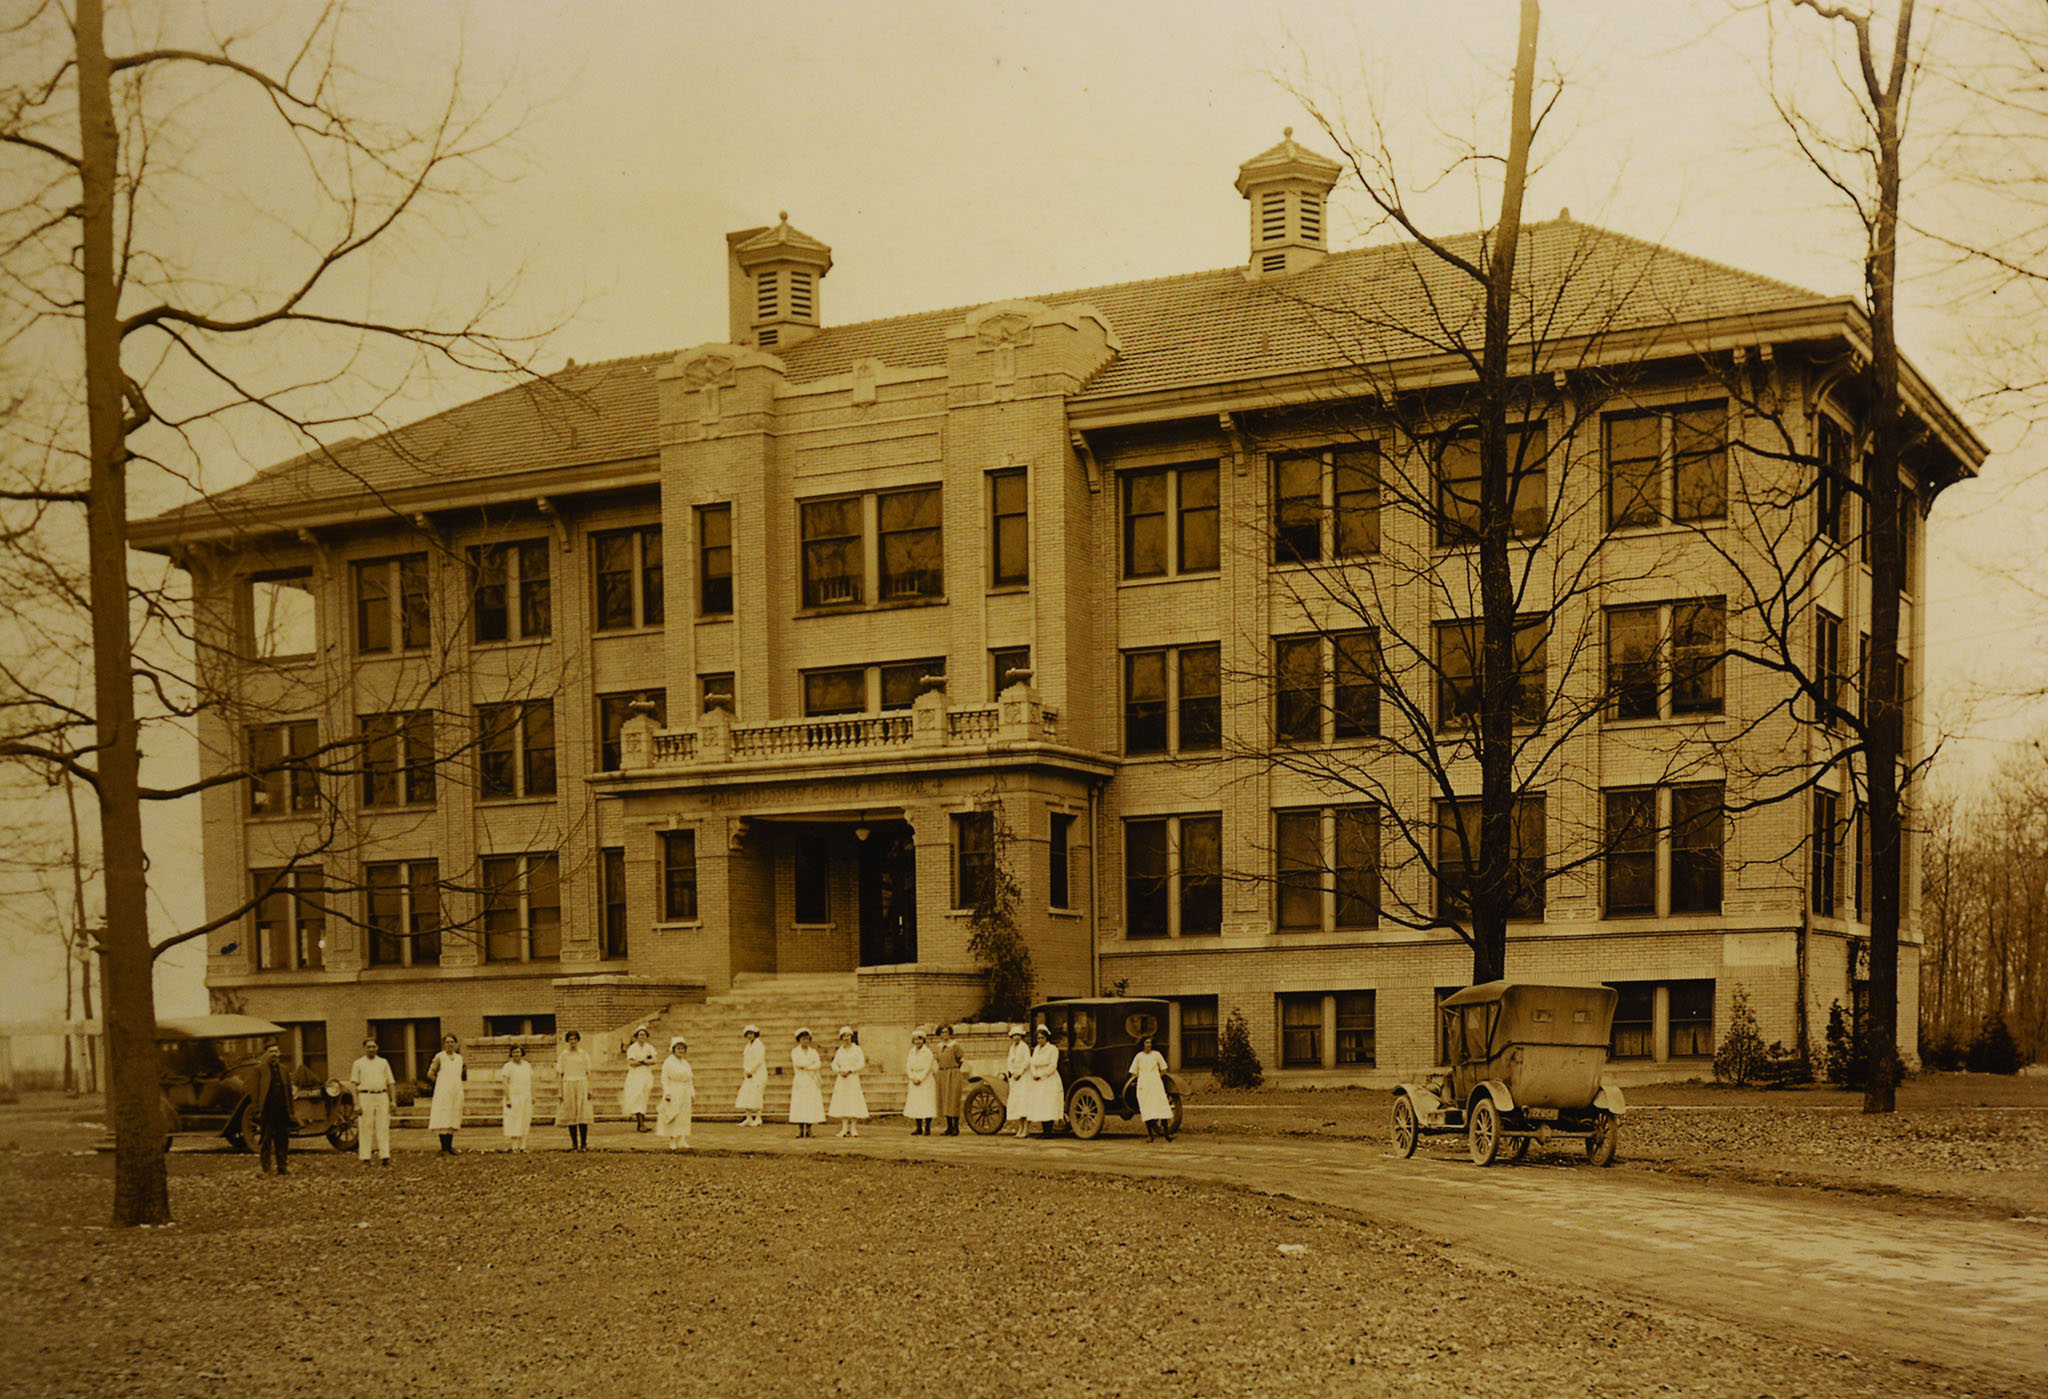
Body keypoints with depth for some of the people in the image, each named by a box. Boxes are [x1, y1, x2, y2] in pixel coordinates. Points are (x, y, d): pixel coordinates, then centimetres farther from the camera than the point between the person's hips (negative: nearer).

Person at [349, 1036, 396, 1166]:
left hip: (382, 1097, 2)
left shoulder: (383, 1062, 15)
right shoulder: (358, 1064, 8)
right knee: (365, 1129, -3)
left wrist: (392, 1101, 6)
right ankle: (365, 1158, 0)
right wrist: (357, 1104, -6)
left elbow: (390, 1083, 15)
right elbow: (353, 1085, 3)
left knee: (383, 1128, -4)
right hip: (365, 1097, -2)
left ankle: (385, 1157, -6)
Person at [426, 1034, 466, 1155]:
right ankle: (444, 1148, -11)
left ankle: (450, 1146, 11)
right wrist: (440, 1082, 4)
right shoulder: (439, 1057, -2)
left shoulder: (459, 1058, 13)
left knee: (453, 1119, 5)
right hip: (443, 1091, -5)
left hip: (457, 1091, 5)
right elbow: (430, 1074, 0)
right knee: (443, 1120, -10)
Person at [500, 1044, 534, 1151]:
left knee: (525, 1122, 3)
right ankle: (515, 1146, -1)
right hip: (513, 1097, -4)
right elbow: (505, 1083, -8)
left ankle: (522, 1146, 7)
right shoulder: (508, 1066, -3)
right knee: (514, 1122, -4)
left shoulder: (527, 1065, 12)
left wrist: (533, 1096, 10)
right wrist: (508, 1099, -14)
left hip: (526, 1098, 4)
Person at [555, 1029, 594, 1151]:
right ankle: (574, 1143, 6)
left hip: (582, 1085, 0)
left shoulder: (583, 1054, 7)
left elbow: (588, 1073, 8)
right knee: (571, 1115, -1)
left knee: (583, 1114, -7)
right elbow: (561, 1074, 7)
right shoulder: (563, 1055, 7)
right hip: (568, 1085, 0)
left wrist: (589, 1090, 1)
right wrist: (561, 1092, 1)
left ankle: (584, 1143, -5)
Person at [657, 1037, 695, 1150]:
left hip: (685, 1096, 6)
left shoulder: (686, 1063, 14)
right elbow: (664, 1080, -8)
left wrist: (693, 1095, 14)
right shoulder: (668, 1063, -4)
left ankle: (682, 1143, 8)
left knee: (684, 1119, 5)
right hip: (673, 1095, -6)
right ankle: (673, 1144, -2)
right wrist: (667, 1093, -18)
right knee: (673, 1120, -6)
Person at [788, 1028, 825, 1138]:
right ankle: (800, 1130, -6)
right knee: (799, 1104, -8)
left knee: (812, 1104, -5)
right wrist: (812, 1063, -7)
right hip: (800, 1081, -2)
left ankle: (809, 1129, -2)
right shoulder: (795, 1052, 6)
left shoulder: (813, 1051, 12)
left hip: (812, 1081, 2)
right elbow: (797, 1063, -11)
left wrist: (805, 1066, -11)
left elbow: (818, 1065, -1)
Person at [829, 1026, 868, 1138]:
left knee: (854, 1102, -8)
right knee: (842, 1103, -1)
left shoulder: (857, 1049, 3)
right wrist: (839, 1071, -11)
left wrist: (850, 1070, -14)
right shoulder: (839, 1051, 14)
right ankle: (844, 1128, 3)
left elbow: (861, 1064, -4)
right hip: (841, 1079, 3)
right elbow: (834, 1064, 10)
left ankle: (853, 1128, -6)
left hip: (853, 1078, -3)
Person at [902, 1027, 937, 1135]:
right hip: (914, 1082, 5)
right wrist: (913, 1078, -7)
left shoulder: (928, 1052, -4)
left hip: (926, 1081, -5)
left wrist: (920, 1079, -13)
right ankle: (918, 1128, 7)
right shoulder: (911, 1052, 12)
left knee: (927, 1104, -8)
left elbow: (928, 1068, -9)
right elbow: (908, 1067, 8)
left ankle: (927, 1128, -7)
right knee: (915, 1105, 2)